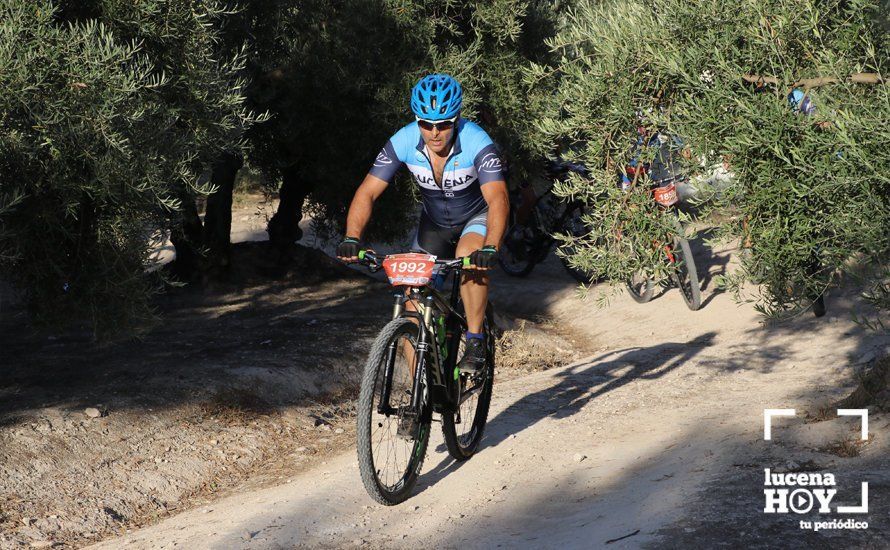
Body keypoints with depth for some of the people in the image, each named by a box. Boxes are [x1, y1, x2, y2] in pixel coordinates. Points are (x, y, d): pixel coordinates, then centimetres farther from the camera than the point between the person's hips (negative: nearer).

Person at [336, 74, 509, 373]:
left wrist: (490, 248, -59)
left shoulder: (477, 143, -32)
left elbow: (498, 198, -43)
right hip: (434, 222, 3)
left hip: (476, 218, -3)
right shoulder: (404, 142, -24)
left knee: (469, 257, -35)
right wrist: (352, 238, -42)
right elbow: (367, 192, -25)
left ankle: (475, 340, -17)